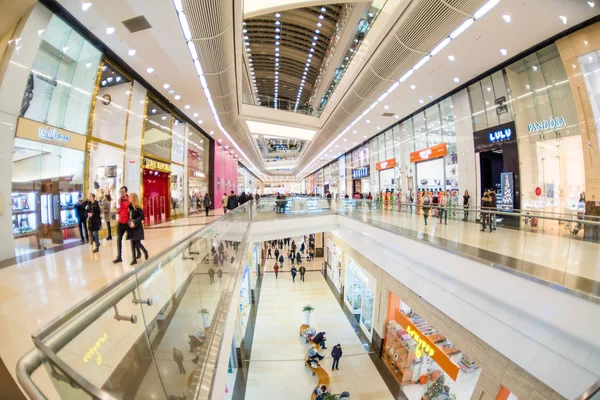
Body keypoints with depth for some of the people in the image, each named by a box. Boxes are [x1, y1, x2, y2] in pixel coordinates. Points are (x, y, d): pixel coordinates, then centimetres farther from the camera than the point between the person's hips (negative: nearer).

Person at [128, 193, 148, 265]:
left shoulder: (138, 207, -11)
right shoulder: (130, 206, 7)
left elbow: (142, 217, -16)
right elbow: (130, 216, 12)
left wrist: (134, 222, -22)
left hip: (137, 227, -6)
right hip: (131, 227, 6)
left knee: (137, 242, -3)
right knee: (133, 243, 8)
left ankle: (145, 251, 24)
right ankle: (134, 259, 17)